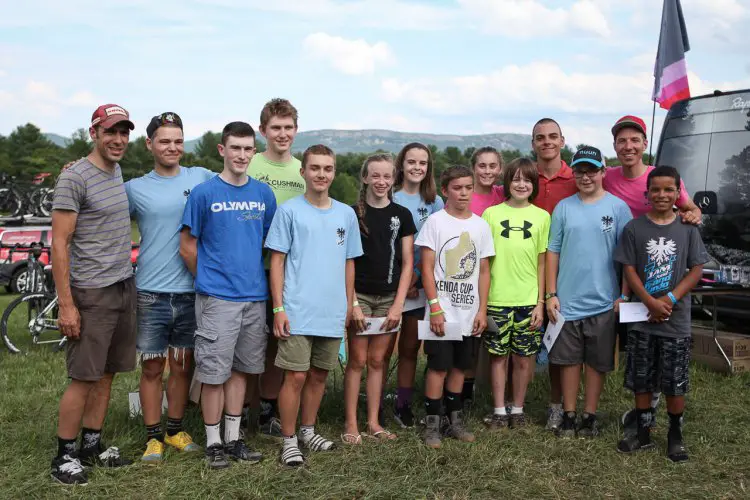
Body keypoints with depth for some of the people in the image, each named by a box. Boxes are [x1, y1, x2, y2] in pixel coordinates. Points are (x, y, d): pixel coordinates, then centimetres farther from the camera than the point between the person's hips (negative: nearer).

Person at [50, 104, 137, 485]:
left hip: (124, 288, 7)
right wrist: (66, 305, -16)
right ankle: (64, 455, 11)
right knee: (84, 378, -2)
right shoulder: (74, 178, -11)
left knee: (107, 373, 12)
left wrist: (125, 278, 15)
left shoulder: (118, 173, 12)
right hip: (91, 294, -7)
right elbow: (59, 243, -13)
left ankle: (92, 444, 24)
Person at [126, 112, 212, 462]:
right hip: (151, 292, -1)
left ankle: (175, 430, 27)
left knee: (182, 365, 12)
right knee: (152, 368, 6)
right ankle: (153, 436, 19)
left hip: (191, 291, 1)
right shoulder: (135, 188, 2)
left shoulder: (203, 178, 2)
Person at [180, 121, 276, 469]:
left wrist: (259, 279, 11)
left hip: (255, 296, 4)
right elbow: (187, 246, -1)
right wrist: (210, 278, 3)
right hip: (216, 297, -4)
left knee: (242, 368, 13)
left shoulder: (263, 194, 8)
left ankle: (234, 437, 24)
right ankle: (214, 442, 15)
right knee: (214, 372, 2)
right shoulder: (204, 193, -4)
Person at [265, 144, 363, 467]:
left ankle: (308, 431, 30)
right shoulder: (289, 211, -3)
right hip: (297, 313, -4)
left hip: (333, 313, 4)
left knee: (319, 375, 14)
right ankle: (289, 440, 11)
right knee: (296, 376, -3)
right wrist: (278, 308, -9)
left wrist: (349, 305, 13)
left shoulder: (346, 214, 9)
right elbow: (277, 261, -4)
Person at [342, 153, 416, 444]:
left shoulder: (402, 215, 5)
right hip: (359, 296, -2)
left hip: (389, 298, 2)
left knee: (377, 360, 9)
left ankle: (373, 422, 18)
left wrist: (398, 304, -4)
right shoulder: (353, 213, -2)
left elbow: (407, 263, 4)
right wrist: (352, 303, -11)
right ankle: (351, 423, 10)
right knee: (358, 360, 1)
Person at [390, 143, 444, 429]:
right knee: (385, 349, 1)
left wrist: (416, 278, -7)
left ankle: (403, 406, 22)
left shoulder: (434, 202, 7)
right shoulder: (389, 198, -3)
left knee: (410, 349, 11)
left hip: (420, 286, 3)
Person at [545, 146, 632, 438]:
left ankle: (589, 417, 21)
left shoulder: (618, 207, -1)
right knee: (569, 360, 8)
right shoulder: (564, 207, 3)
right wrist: (551, 294, 0)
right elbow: (552, 252, 5)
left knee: (597, 362, 9)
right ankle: (568, 416, 19)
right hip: (567, 301, 1)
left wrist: (624, 295, -4)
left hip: (604, 302, -1)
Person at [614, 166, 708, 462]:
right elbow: (629, 270, -2)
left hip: (676, 321, 0)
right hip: (641, 319, 0)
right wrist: (651, 303, -14)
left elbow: (696, 270, 0)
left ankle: (675, 435, 22)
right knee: (641, 381, 9)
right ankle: (643, 433, 23)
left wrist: (670, 299, -13)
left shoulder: (688, 229, 0)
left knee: (676, 384, 6)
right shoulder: (634, 228, -1)